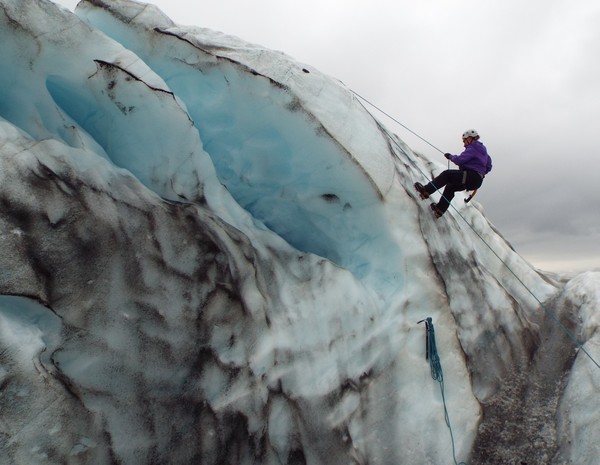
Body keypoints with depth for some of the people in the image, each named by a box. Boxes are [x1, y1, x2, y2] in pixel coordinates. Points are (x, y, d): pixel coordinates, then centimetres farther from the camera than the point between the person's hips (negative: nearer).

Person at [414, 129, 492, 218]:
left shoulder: (472, 149, -8)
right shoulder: (482, 150, 22)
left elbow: (459, 160, -19)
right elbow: (488, 167, 25)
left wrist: (450, 156, 0)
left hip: (470, 177, -10)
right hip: (477, 180, 10)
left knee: (446, 174, -11)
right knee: (450, 187, 17)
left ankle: (426, 191, -17)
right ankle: (440, 209, 15)